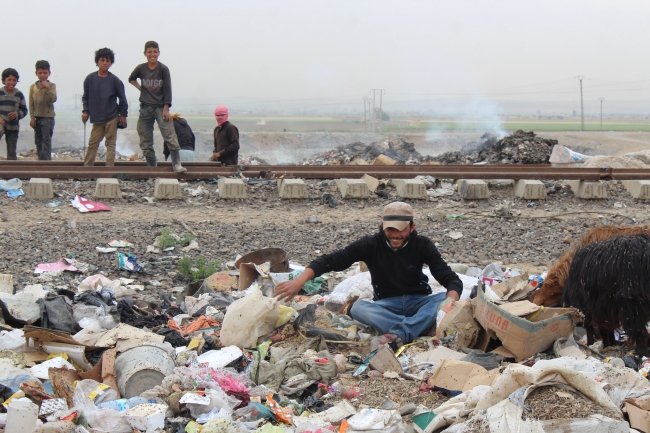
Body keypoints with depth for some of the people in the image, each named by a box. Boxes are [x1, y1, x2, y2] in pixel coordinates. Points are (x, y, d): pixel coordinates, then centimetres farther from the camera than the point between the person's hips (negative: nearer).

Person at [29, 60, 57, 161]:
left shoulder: (51, 85, -3)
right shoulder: (33, 87, 6)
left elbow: (53, 99, -16)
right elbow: (31, 103, 6)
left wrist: (47, 88, -25)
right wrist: (32, 117, 0)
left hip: (48, 117, -5)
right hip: (37, 118, 5)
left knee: (46, 140, -11)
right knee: (38, 141, 9)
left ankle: (46, 160, -14)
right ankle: (41, 160, 17)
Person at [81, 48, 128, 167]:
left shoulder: (115, 80, -5)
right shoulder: (90, 78, -1)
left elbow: (122, 98, 2)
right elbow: (86, 96, 9)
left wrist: (123, 114, 1)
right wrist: (85, 111, 1)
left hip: (112, 118, -2)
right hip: (97, 118, 2)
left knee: (110, 144, 3)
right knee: (92, 143, 6)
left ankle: (109, 167, 6)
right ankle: (87, 166, 13)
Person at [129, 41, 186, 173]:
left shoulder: (163, 69, -3)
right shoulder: (140, 69, 3)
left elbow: (167, 90, -5)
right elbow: (131, 79, 25)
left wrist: (166, 109, -11)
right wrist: (139, 87, 8)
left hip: (160, 107, -3)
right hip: (145, 108, 3)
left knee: (170, 135, -16)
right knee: (145, 141, 3)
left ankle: (177, 164, -18)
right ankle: (152, 167, 12)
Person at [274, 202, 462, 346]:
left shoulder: (422, 245, -7)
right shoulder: (371, 245, -8)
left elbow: (450, 278, -13)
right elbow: (333, 260, -14)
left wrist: (451, 300, -37)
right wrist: (301, 280, -30)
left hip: (419, 302, 0)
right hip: (387, 305, 0)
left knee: (444, 299, -32)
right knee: (357, 308, -30)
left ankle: (400, 334, -47)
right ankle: (415, 327, -41)